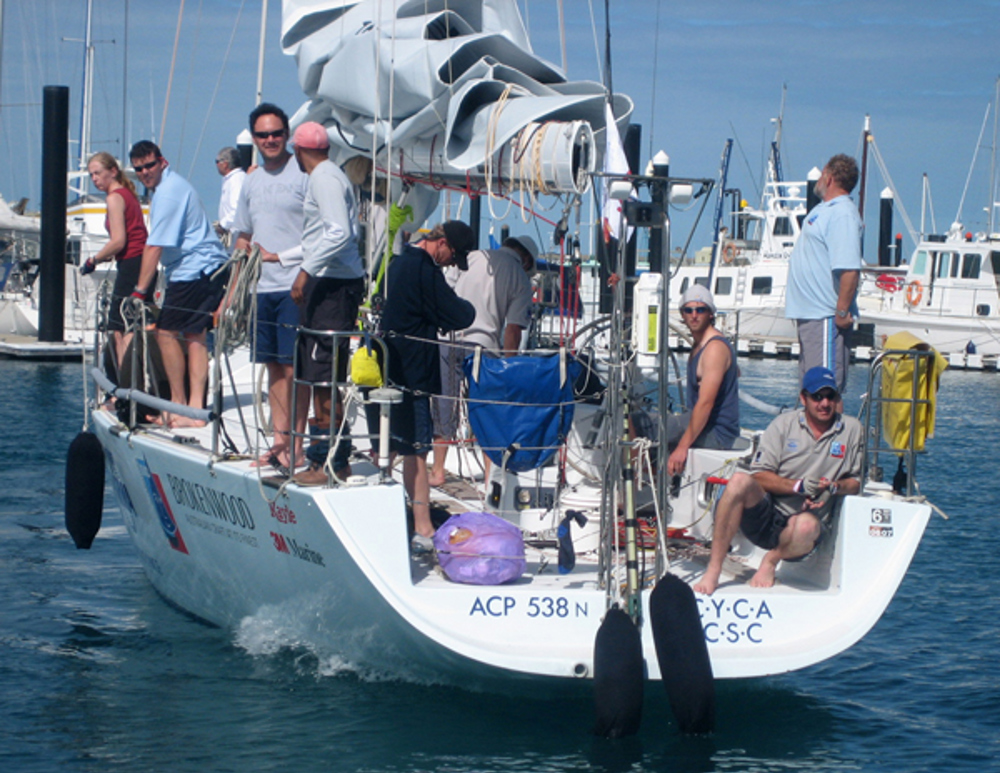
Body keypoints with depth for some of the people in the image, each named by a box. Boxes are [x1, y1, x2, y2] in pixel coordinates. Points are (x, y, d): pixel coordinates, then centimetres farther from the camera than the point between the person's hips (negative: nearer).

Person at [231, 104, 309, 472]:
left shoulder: (303, 175, -5)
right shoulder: (251, 182, 17)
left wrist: (281, 255, -13)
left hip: (295, 285, -7)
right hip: (261, 287, 7)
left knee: (293, 366, -7)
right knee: (273, 366, 9)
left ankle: (296, 444, -3)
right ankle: (280, 439, 14)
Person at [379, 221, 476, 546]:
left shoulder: (399, 262, 14)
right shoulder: (424, 271, -17)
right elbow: (461, 317, -19)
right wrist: (466, 308, 3)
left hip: (389, 369, 9)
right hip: (413, 371, -9)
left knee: (385, 446, 15)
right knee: (416, 450, -8)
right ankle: (423, 528, -7)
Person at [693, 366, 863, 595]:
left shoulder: (852, 429, 8)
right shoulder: (784, 424, 5)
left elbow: (856, 481, 12)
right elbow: (759, 476, -1)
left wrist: (835, 487, -10)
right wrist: (797, 486, -16)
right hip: (764, 516, 1)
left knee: (807, 526, -40)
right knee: (740, 481, -32)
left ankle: (772, 560, -3)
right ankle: (713, 571, -28)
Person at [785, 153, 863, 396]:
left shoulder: (842, 214, -17)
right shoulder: (824, 209, 16)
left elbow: (849, 269, -26)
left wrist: (842, 311, -26)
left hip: (827, 318, -11)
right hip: (809, 314, 11)